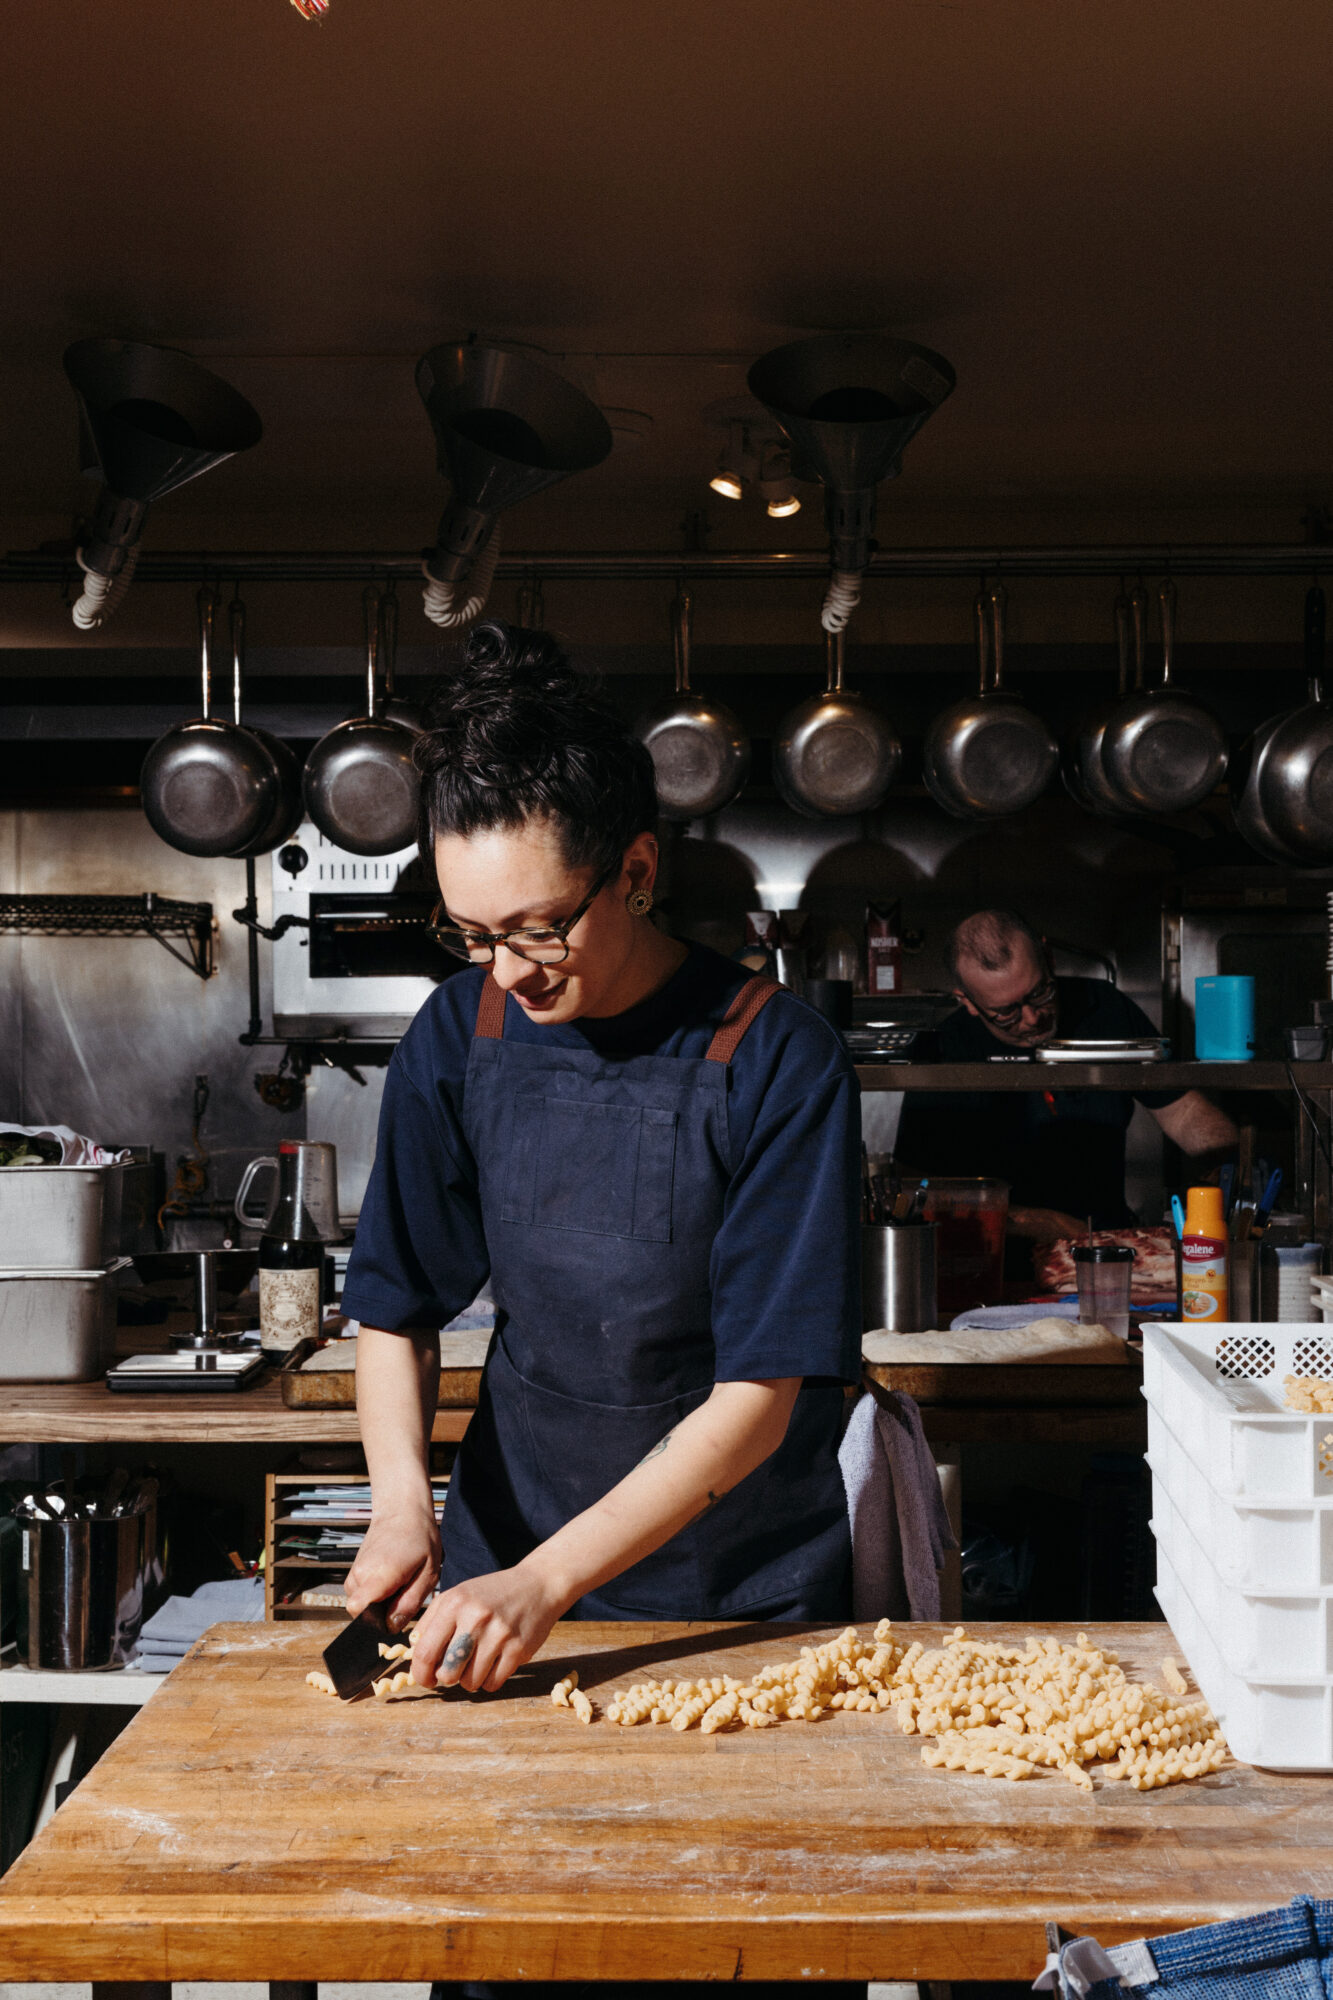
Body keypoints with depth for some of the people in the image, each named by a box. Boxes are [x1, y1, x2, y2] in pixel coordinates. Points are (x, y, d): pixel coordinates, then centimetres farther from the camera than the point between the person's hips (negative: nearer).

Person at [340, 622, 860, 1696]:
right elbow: (396, 1314, 4)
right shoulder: (457, 1036, -4)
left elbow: (758, 1399, -17)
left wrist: (549, 1580, -22)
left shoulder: (779, 1060, -17)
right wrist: (403, 1503, -12)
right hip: (503, 1541, 3)